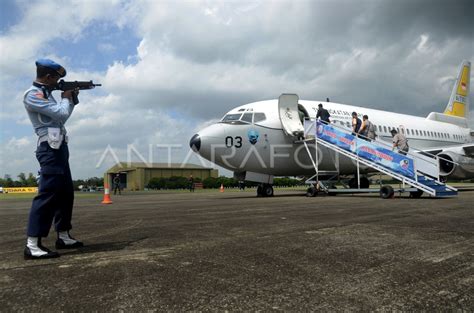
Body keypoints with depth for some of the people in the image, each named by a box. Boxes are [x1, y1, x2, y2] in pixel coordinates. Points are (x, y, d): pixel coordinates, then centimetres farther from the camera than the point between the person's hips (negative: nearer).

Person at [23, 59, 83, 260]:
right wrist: (66, 98, 0)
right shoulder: (33, 95, -10)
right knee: (48, 193, -14)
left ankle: (63, 237, 20)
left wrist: (72, 98, 16)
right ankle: (32, 245, -12)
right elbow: (62, 113, -18)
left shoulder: (46, 93, 19)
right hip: (50, 149, -10)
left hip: (59, 148, 10)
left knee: (66, 193, 12)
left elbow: (62, 115, 26)